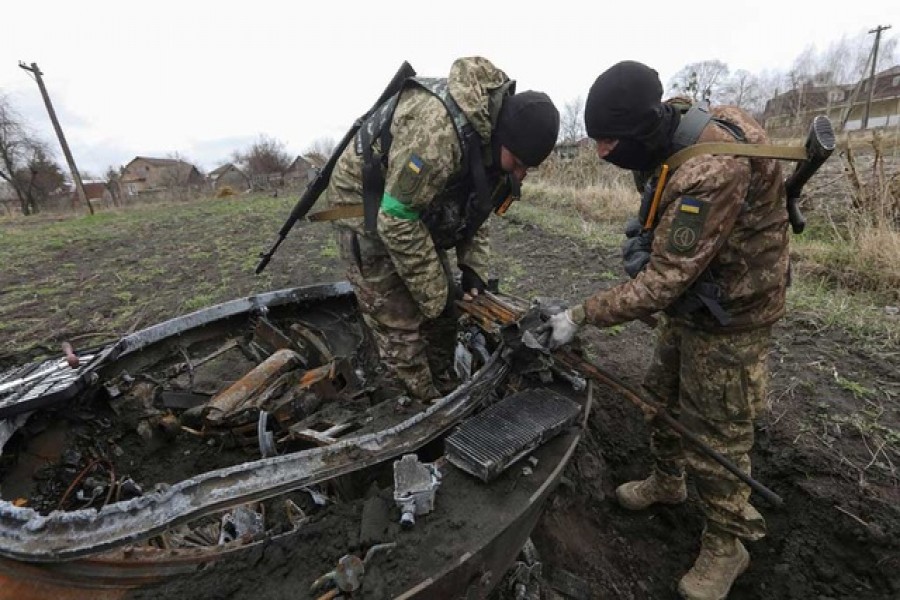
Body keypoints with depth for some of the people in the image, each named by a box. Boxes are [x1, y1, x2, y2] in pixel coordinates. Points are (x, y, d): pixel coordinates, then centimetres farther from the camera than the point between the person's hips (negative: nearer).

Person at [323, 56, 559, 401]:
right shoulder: (437, 128, -35)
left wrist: (474, 268, -6)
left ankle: (445, 394, 26)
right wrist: (434, 296, -22)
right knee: (399, 322, -9)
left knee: (442, 312, 9)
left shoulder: (495, 135, -7)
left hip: (419, 207, 8)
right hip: (365, 203, -7)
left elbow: (476, 204, 5)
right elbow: (397, 220, -32)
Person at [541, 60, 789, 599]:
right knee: (662, 396, 21)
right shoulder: (677, 139, -1)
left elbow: (663, 281, -32)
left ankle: (728, 543, 30)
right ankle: (667, 482, 46)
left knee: (713, 434, 5)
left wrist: (580, 316, -25)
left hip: (729, 317, -9)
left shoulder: (712, 169, -32)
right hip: (692, 302, 9)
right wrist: (645, 237, -9)